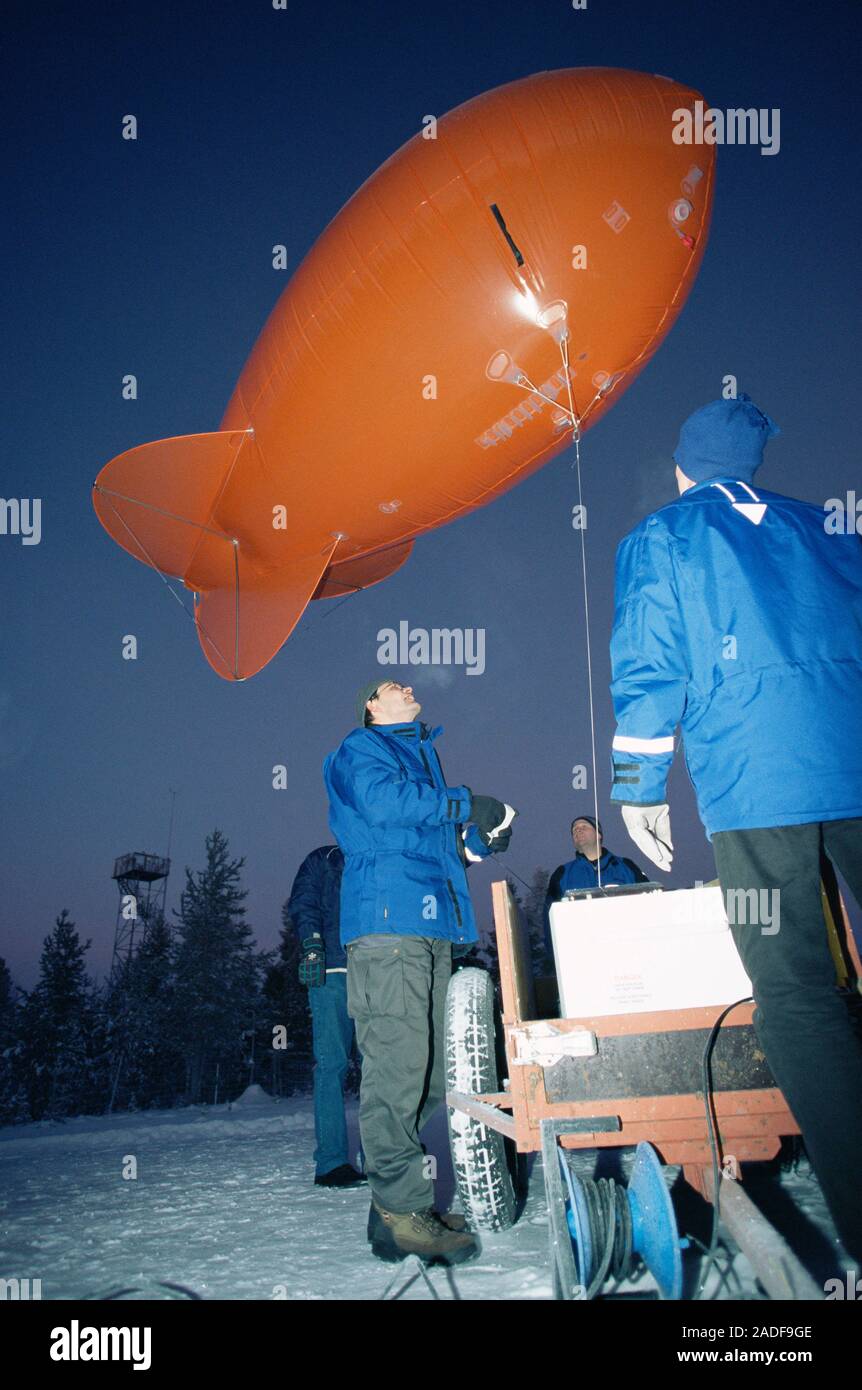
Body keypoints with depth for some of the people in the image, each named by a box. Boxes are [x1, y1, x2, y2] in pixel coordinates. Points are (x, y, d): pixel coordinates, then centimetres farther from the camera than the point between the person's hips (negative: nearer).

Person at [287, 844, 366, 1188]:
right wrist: (312, 942, -17)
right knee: (332, 1063, -9)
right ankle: (331, 1161, -5)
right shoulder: (322, 860, 13)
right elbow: (303, 903, 0)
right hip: (332, 971, -4)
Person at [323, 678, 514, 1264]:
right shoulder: (361, 749, 6)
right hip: (388, 920, -9)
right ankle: (400, 1214, -12)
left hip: (432, 928, 9)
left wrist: (477, 837, 9)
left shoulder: (423, 756, 32)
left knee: (428, 1068, 6)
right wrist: (466, 804, -12)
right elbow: (382, 799, -15)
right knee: (397, 1062, -14)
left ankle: (402, 1200, 13)